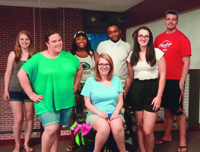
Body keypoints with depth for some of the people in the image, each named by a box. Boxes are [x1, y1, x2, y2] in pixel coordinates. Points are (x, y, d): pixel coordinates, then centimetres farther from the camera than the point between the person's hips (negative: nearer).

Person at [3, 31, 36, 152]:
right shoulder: (13, 54, 1)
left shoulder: (35, 55, 1)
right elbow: (8, 73, 3)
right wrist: (6, 90, -1)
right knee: (18, 119, 0)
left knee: (30, 117, 9)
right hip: (15, 90, -1)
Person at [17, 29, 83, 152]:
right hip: (46, 102, -4)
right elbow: (22, 73, -6)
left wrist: (75, 85, 13)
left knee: (57, 130, 11)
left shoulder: (68, 57, 6)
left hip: (66, 101, 4)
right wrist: (31, 94, -9)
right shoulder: (38, 58, -5)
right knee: (52, 129, -16)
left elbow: (80, 69, 21)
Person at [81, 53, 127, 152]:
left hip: (114, 113, 2)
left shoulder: (116, 80, 13)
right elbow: (87, 103, 2)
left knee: (117, 126, -33)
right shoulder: (90, 81, 6)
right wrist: (100, 113, -13)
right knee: (104, 127, -34)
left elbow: (120, 100, 10)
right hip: (95, 114, -1)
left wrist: (116, 112, -10)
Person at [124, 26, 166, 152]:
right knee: (139, 126, 11)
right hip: (136, 91, 4)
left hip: (152, 90, -3)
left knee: (147, 131, -7)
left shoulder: (157, 53, -1)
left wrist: (159, 96, -10)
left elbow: (162, 75, -3)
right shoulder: (132, 55, 10)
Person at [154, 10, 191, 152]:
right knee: (167, 108, 15)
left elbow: (186, 62, -9)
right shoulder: (159, 38, 8)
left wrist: (181, 82, -13)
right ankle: (167, 136, 29)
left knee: (179, 111, 2)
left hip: (175, 80, -5)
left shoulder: (182, 38, -6)